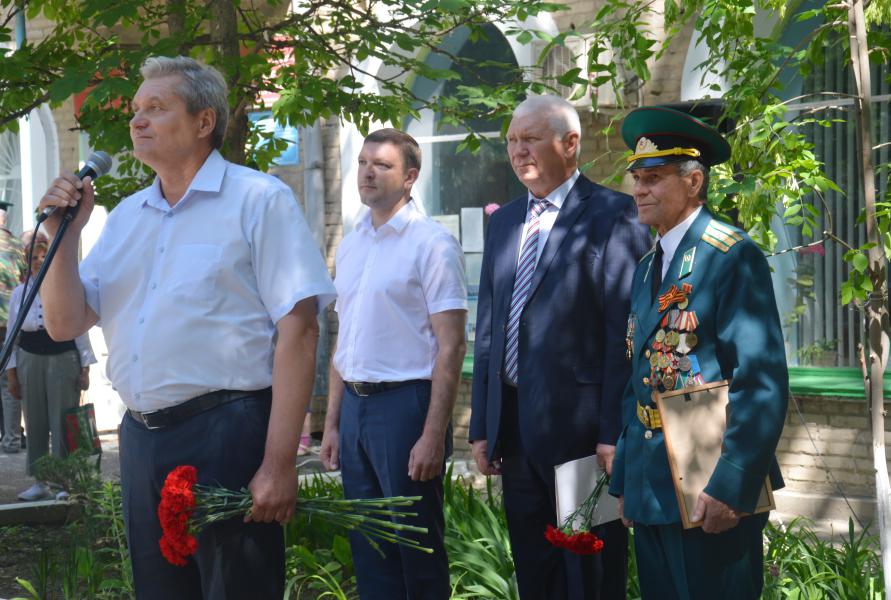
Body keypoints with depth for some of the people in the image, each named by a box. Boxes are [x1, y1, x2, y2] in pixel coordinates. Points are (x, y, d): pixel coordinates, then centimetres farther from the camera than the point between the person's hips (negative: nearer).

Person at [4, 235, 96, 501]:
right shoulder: (19, 293, 7)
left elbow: (80, 330, 2)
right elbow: (11, 335, 9)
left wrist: (85, 369, -1)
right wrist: (11, 374, 5)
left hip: (64, 359, -3)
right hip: (30, 361, 3)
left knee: (62, 422, -3)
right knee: (35, 423, 6)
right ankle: (40, 482, 14)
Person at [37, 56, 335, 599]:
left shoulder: (258, 200, -4)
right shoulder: (125, 218, 15)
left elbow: (297, 330, -12)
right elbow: (65, 325, 14)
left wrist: (279, 464, -18)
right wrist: (64, 235, -1)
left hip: (227, 432, -6)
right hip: (142, 441, 6)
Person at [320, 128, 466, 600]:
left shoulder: (431, 243, -9)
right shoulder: (350, 247, 12)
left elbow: (451, 345, -13)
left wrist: (433, 435, -18)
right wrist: (332, 423, 15)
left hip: (405, 402, -7)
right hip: (354, 403, 7)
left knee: (418, 548, 1)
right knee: (368, 547, 12)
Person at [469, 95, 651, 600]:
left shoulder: (612, 215, -7)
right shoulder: (504, 221, 15)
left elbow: (625, 331, -12)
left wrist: (615, 432, -17)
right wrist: (482, 426, 13)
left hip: (577, 424, -7)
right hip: (513, 422, 7)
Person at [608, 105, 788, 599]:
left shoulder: (733, 257, -11)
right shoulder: (648, 267, 14)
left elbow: (764, 384, -18)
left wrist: (731, 485, -23)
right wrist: (624, 480, 16)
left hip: (707, 490, -8)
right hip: (649, 491, 8)